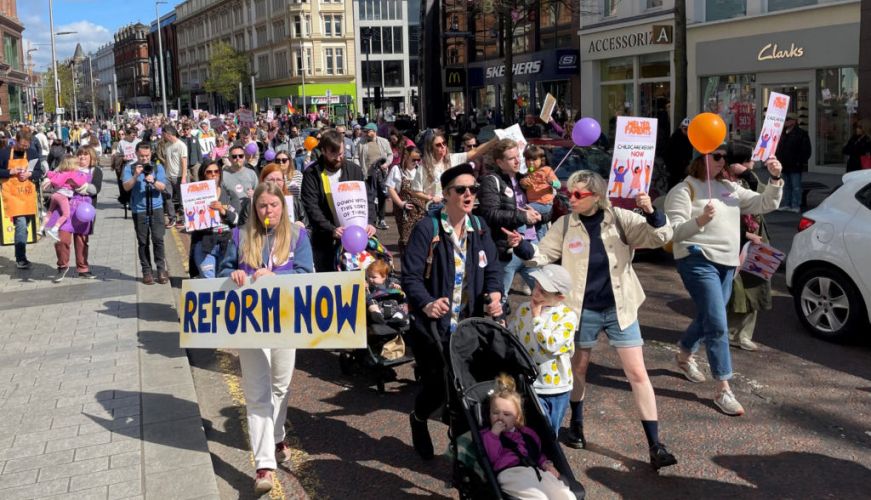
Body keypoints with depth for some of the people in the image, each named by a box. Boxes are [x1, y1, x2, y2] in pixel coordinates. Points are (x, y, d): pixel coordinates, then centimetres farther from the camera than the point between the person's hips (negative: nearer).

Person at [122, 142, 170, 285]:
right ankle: (147, 271, 11)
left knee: (158, 239, -5)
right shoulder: (129, 168, 4)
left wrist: (153, 181, -22)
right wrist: (136, 176, -20)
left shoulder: (158, 167, 6)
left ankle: (161, 270, 3)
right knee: (143, 242, 4)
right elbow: (126, 187, -6)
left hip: (156, 208, 0)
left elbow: (162, 187, -3)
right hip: (139, 210, 0)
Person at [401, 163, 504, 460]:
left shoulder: (479, 228, 5)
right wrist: (426, 303, -34)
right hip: (433, 325, -4)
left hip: (471, 326, 4)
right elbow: (410, 276, -16)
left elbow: (492, 270, 6)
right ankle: (418, 420, 38)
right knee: (437, 385, 3)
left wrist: (494, 295, -15)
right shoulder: (428, 228, -13)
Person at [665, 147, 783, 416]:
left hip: (727, 263, 8)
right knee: (717, 325, -13)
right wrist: (700, 220, -33)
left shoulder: (730, 188, 14)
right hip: (699, 261, -8)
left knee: (707, 318, 20)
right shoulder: (684, 190, -6)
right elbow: (674, 231, -15)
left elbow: (765, 204, 11)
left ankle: (684, 356, 47)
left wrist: (775, 179, -6)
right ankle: (723, 390, -7)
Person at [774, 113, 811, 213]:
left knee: (796, 186, -3)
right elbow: (778, 149, 21)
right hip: (785, 166, 7)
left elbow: (806, 150, -8)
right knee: (786, 186, 12)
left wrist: (801, 162, -14)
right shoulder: (783, 133, 14)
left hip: (795, 166, -7)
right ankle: (786, 204, 19)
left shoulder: (801, 133, -5)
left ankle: (796, 205, 0)